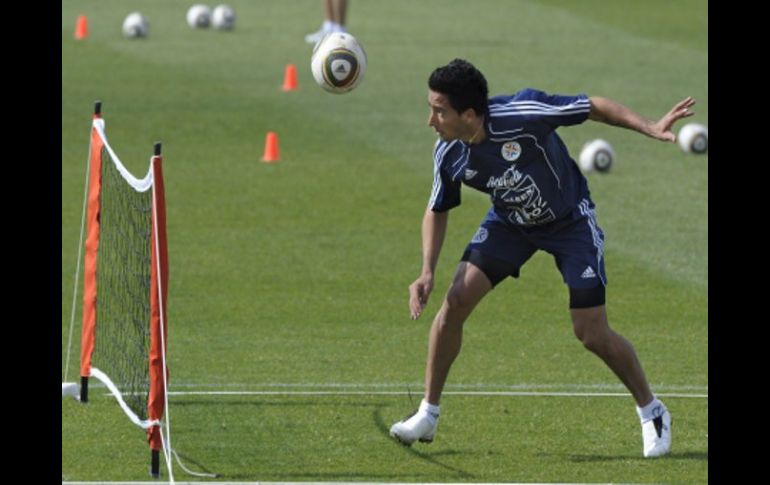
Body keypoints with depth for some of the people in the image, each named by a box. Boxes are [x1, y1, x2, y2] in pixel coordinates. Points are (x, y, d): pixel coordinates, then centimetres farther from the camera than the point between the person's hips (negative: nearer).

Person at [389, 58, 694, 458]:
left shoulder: (522, 113, -35)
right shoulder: (448, 154, -19)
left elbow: (594, 107, -21)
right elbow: (437, 211, 0)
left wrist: (649, 127, -30)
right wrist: (427, 272, -11)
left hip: (570, 220, -4)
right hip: (510, 222, 4)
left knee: (592, 335, -8)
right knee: (455, 301, -13)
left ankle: (652, 413, 16)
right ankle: (427, 416, 1)